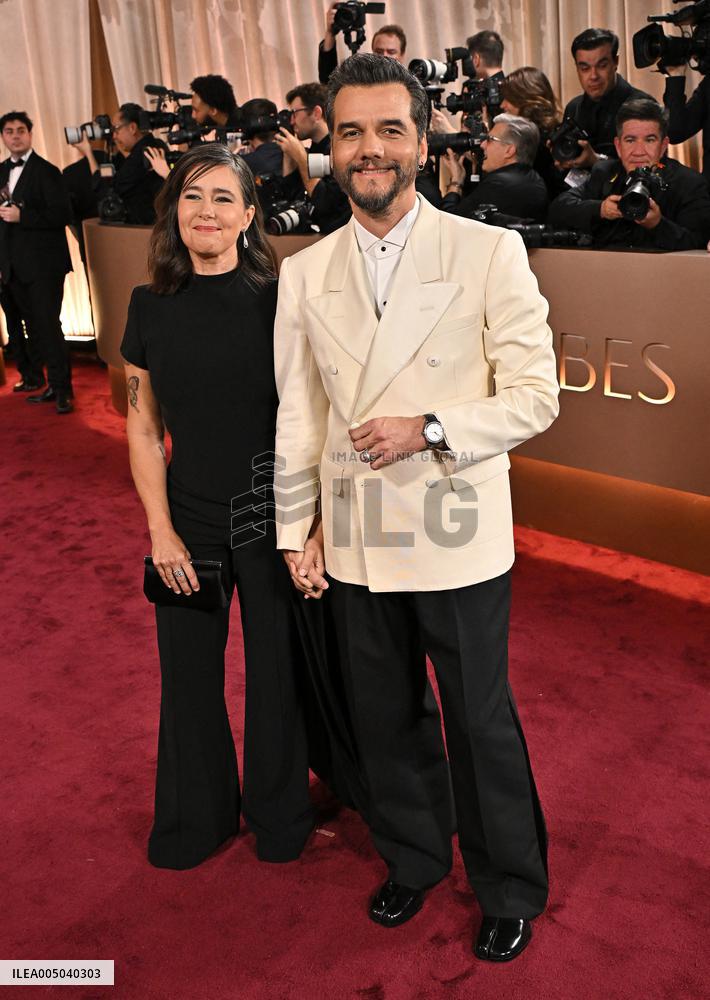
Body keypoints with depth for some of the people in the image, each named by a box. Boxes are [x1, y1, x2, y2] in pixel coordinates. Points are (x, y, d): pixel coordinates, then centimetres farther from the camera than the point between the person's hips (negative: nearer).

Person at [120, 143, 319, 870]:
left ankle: (279, 813, 39)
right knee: (189, 672, 15)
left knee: (277, 670, 12)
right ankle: (197, 817, 40)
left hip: (271, 516, -2)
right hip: (189, 516, 3)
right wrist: (160, 529, -3)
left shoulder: (278, 301, -10)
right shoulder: (150, 307, -2)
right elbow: (143, 427, 3)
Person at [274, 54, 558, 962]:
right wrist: (293, 531, 5)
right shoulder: (303, 273, 4)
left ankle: (510, 889, 36)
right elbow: (297, 416, 7)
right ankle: (412, 859, 44)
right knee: (385, 717, 19)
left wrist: (428, 430, -19)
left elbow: (536, 395, -7)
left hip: (456, 538, -3)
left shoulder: (489, 251, -7)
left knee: (481, 723, 11)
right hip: (354, 542, 4)